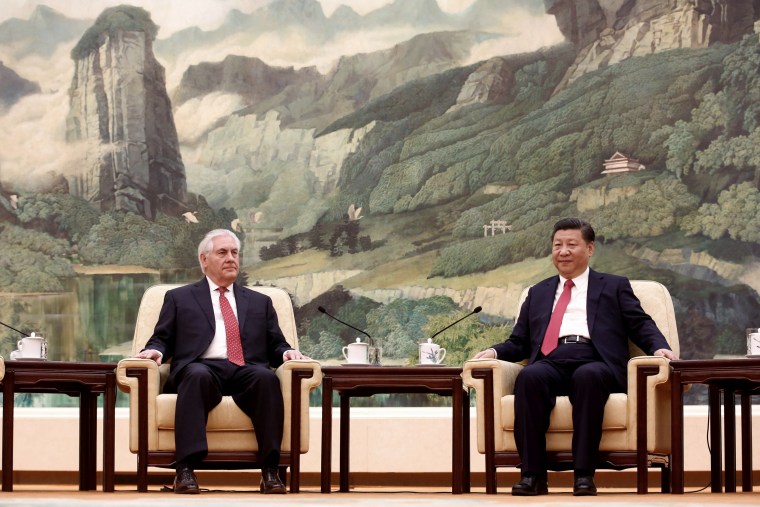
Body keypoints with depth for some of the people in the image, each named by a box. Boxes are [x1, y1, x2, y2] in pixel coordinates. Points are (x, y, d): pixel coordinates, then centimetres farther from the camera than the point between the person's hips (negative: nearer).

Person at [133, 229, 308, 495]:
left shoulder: (259, 302, 29)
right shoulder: (179, 298, 23)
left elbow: (275, 346, 23)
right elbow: (162, 339, 16)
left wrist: (286, 352, 0)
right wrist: (156, 351, -7)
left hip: (246, 372, 2)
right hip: (203, 367, -2)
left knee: (267, 377, -34)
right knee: (197, 374, -39)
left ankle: (270, 471, -37)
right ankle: (186, 470, -45)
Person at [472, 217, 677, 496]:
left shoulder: (614, 286, 23)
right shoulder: (538, 293, 31)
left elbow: (641, 325, 13)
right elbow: (519, 342, 26)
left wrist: (659, 347, -9)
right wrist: (495, 351, 5)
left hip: (594, 362, -2)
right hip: (550, 363, 2)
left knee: (588, 376, -39)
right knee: (528, 376, -34)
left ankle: (584, 474, -38)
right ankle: (532, 475, -35)